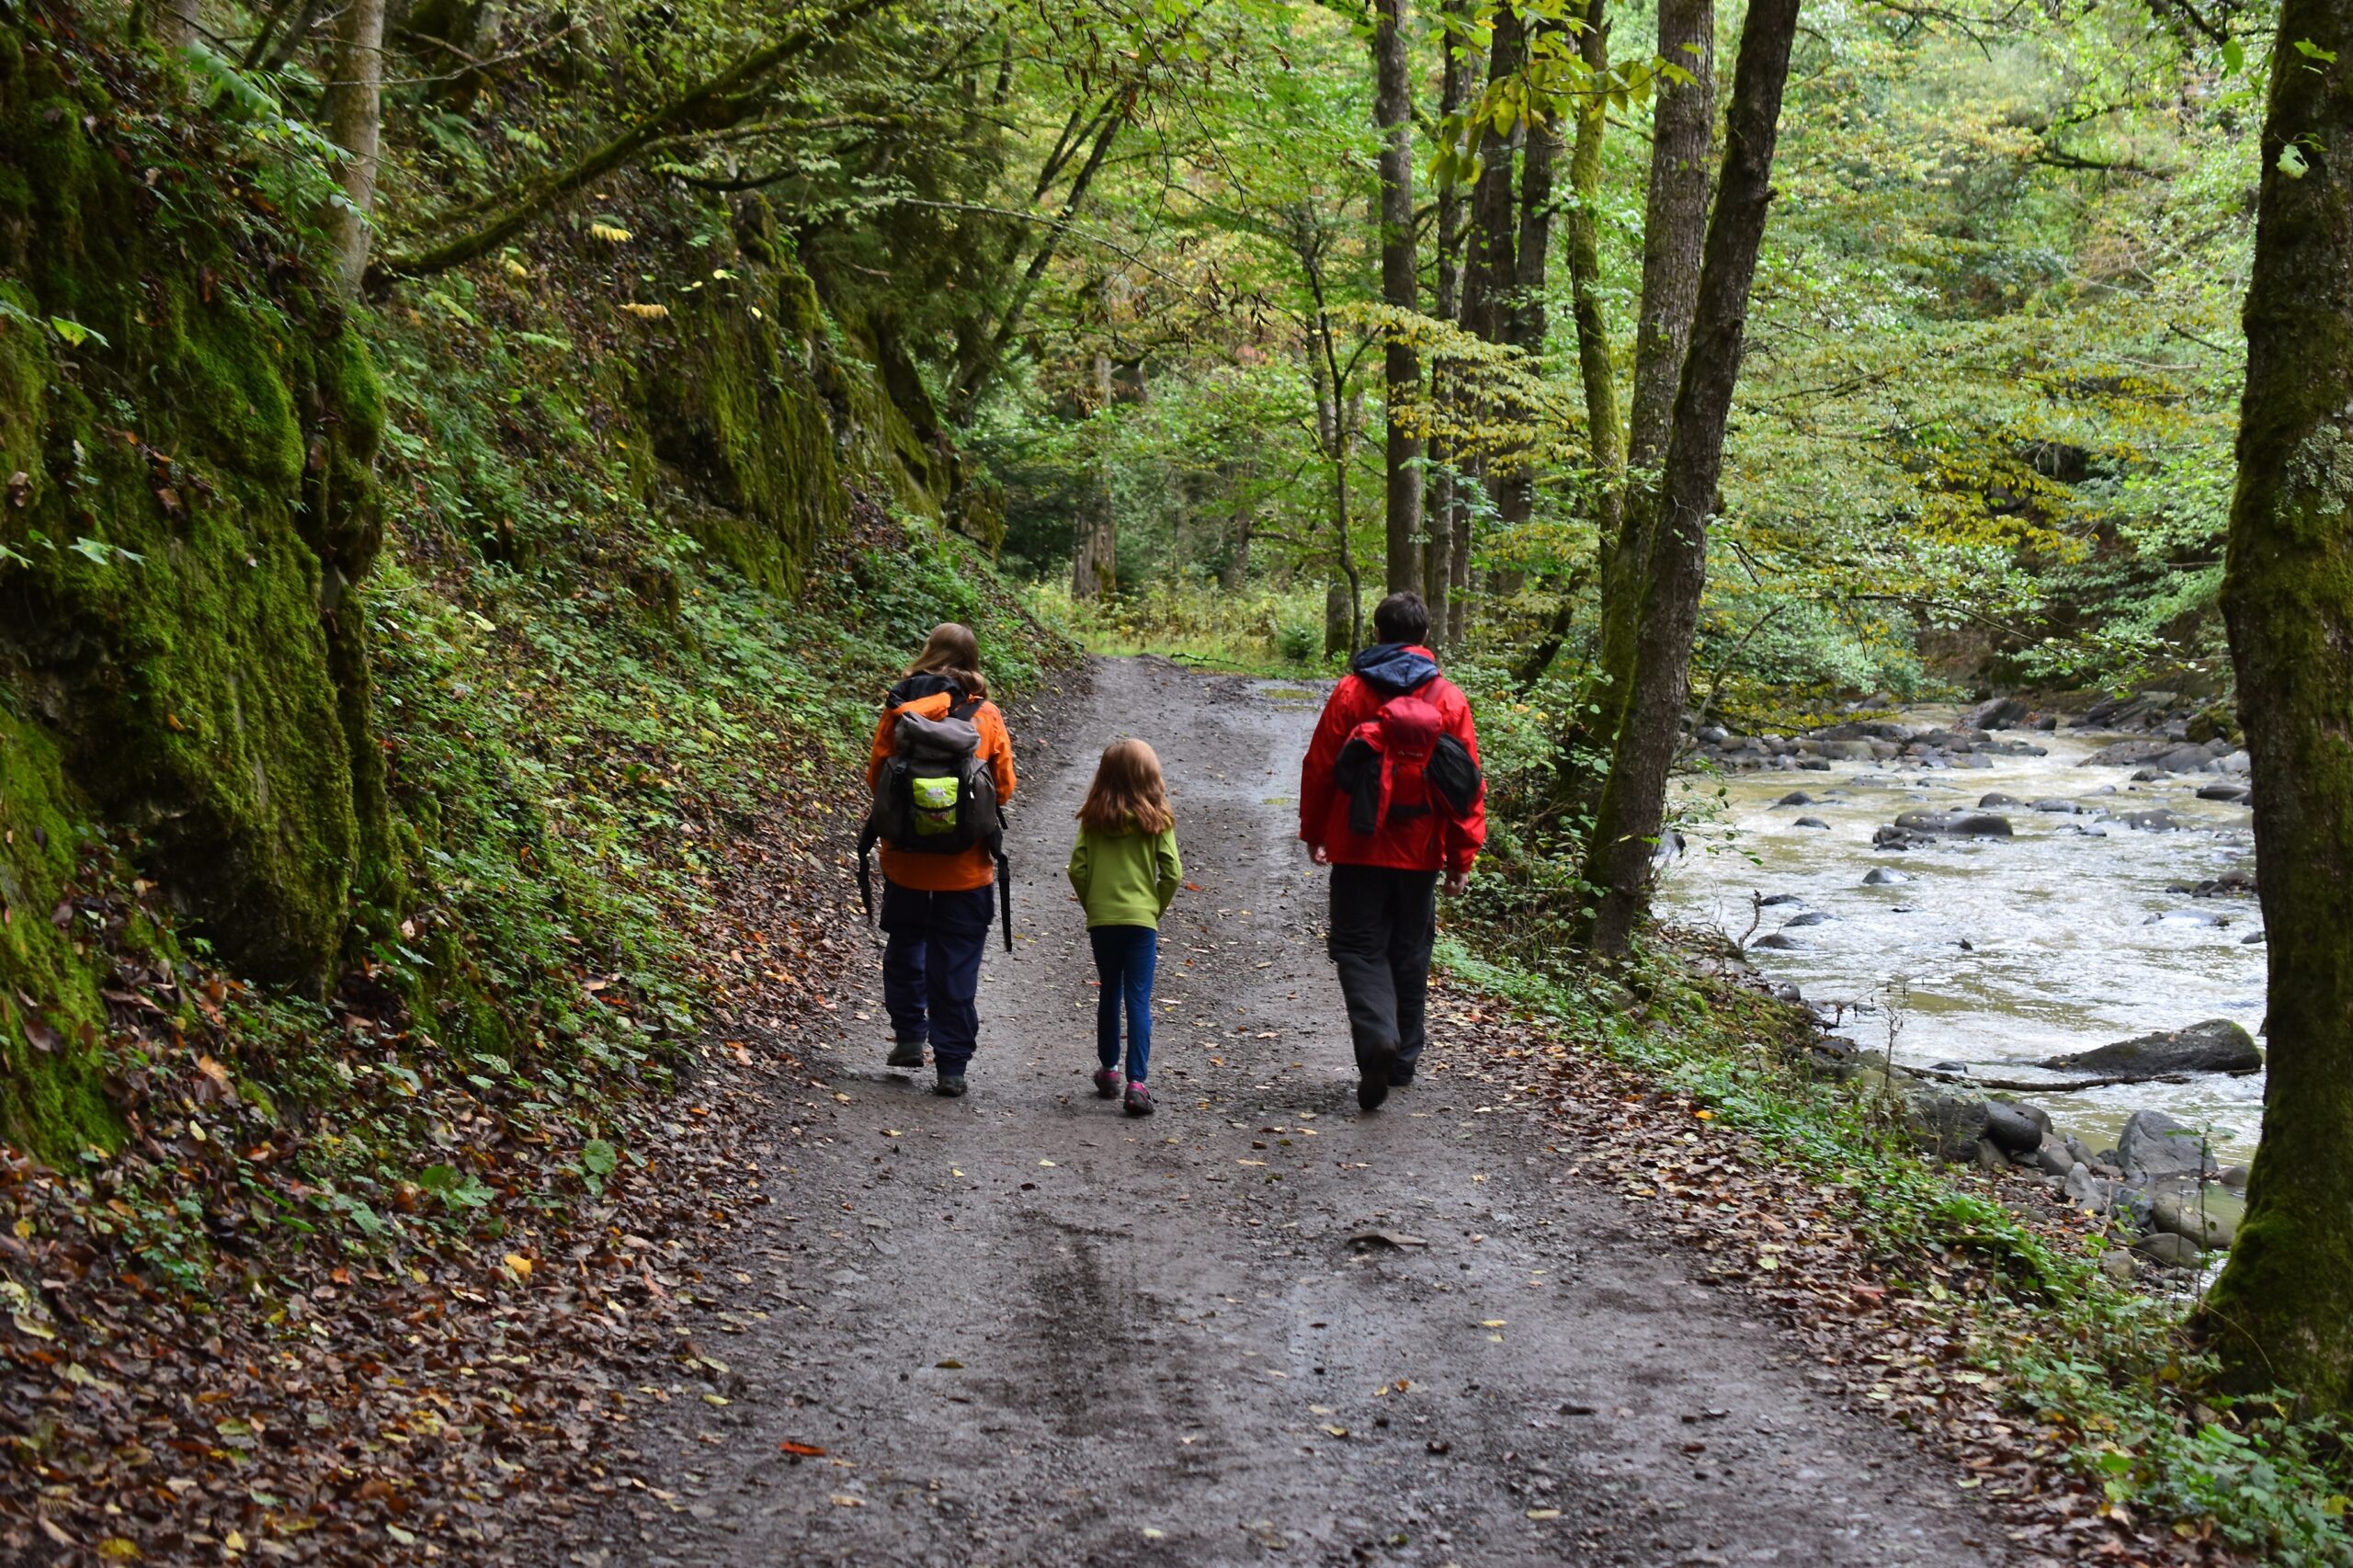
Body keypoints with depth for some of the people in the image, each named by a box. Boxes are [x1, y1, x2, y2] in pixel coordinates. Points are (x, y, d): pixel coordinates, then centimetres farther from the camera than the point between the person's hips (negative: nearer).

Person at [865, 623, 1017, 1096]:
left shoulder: (900, 710, -7)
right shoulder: (987, 716, -6)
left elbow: (876, 776, -2)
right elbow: (1004, 788, 0)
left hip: (905, 856, 0)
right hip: (966, 862, 0)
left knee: (904, 943, 23)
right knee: (956, 961, 5)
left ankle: (909, 1034, 21)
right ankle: (952, 1064, 6)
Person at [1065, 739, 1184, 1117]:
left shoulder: (1094, 817, -2)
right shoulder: (1156, 819, -6)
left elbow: (1077, 869, -4)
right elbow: (1172, 873, -8)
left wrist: (1091, 905, 9)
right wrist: (1157, 908, 6)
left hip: (1101, 919, 2)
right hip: (1141, 919, -2)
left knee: (1109, 994, 18)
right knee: (1139, 1001, -2)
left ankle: (1109, 1071, 28)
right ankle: (1136, 1083, -10)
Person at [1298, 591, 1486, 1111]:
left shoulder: (1350, 692, -4)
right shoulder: (1449, 698, 0)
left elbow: (1319, 768, -2)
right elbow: (1468, 783, 0)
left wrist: (1314, 832, 11)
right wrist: (1463, 855, 6)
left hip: (1358, 848, -2)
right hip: (1420, 852, 2)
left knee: (1360, 948, 2)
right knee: (1410, 952, 14)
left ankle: (1377, 1037, -21)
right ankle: (1404, 1058, 21)